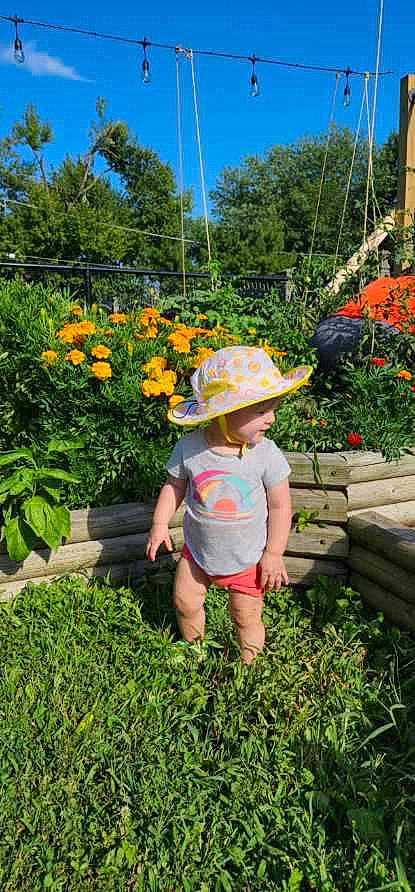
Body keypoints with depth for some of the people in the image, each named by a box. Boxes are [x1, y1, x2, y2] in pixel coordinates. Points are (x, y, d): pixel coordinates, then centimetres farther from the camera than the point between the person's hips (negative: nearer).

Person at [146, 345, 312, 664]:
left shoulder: (266, 453, -21)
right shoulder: (189, 448, -19)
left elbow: (280, 506, -11)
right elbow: (174, 486, -1)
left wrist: (273, 554, -9)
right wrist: (160, 524, -8)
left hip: (247, 558, -2)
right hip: (198, 552, 2)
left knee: (247, 617, 13)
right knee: (185, 603, 20)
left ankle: (250, 664, 43)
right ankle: (194, 645, 51)